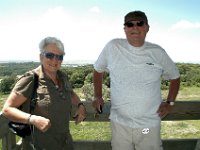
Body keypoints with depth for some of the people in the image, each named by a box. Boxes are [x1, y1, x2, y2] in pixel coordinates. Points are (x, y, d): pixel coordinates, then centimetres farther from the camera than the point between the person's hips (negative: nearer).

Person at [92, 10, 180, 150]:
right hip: (119, 122, 0)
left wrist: (169, 102, 2)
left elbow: (175, 77, 11)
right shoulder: (112, 47, -7)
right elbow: (98, 70, 9)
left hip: (150, 124, 1)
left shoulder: (158, 52, -4)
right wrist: (98, 96, 4)